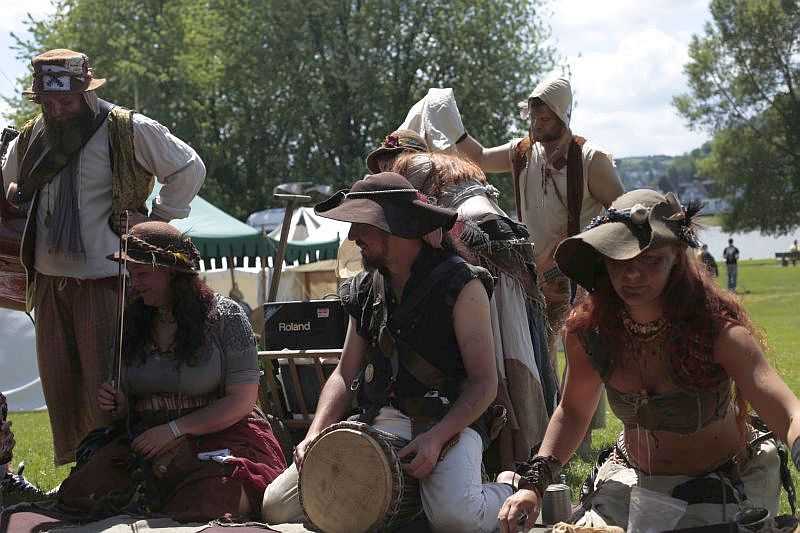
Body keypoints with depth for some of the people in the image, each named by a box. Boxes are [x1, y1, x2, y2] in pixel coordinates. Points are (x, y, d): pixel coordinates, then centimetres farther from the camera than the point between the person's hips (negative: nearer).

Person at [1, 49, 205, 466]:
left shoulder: (128, 131, -7)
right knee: (58, 386, 7)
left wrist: (156, 220, -2)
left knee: (103, 387, -8)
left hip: (103, 280, -6)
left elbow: (189, 169, 0)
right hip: (50, 283, 6)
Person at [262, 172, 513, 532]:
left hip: (448, 422, -6)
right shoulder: (366, 289, 13)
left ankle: (512, 492, 1)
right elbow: (345, 375, 15)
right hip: (377, 422, 6)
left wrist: (436, 438, -24)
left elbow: (484, 381, -9)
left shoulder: (460, 284, -5)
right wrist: (316, 434, -3)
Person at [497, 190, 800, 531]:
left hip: (725, 486, -3)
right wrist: (534, 482, -10)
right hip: (635, 478, 3)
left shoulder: (716, 329, -26)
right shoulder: (586, 330, -13)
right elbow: (572, 411, 5)